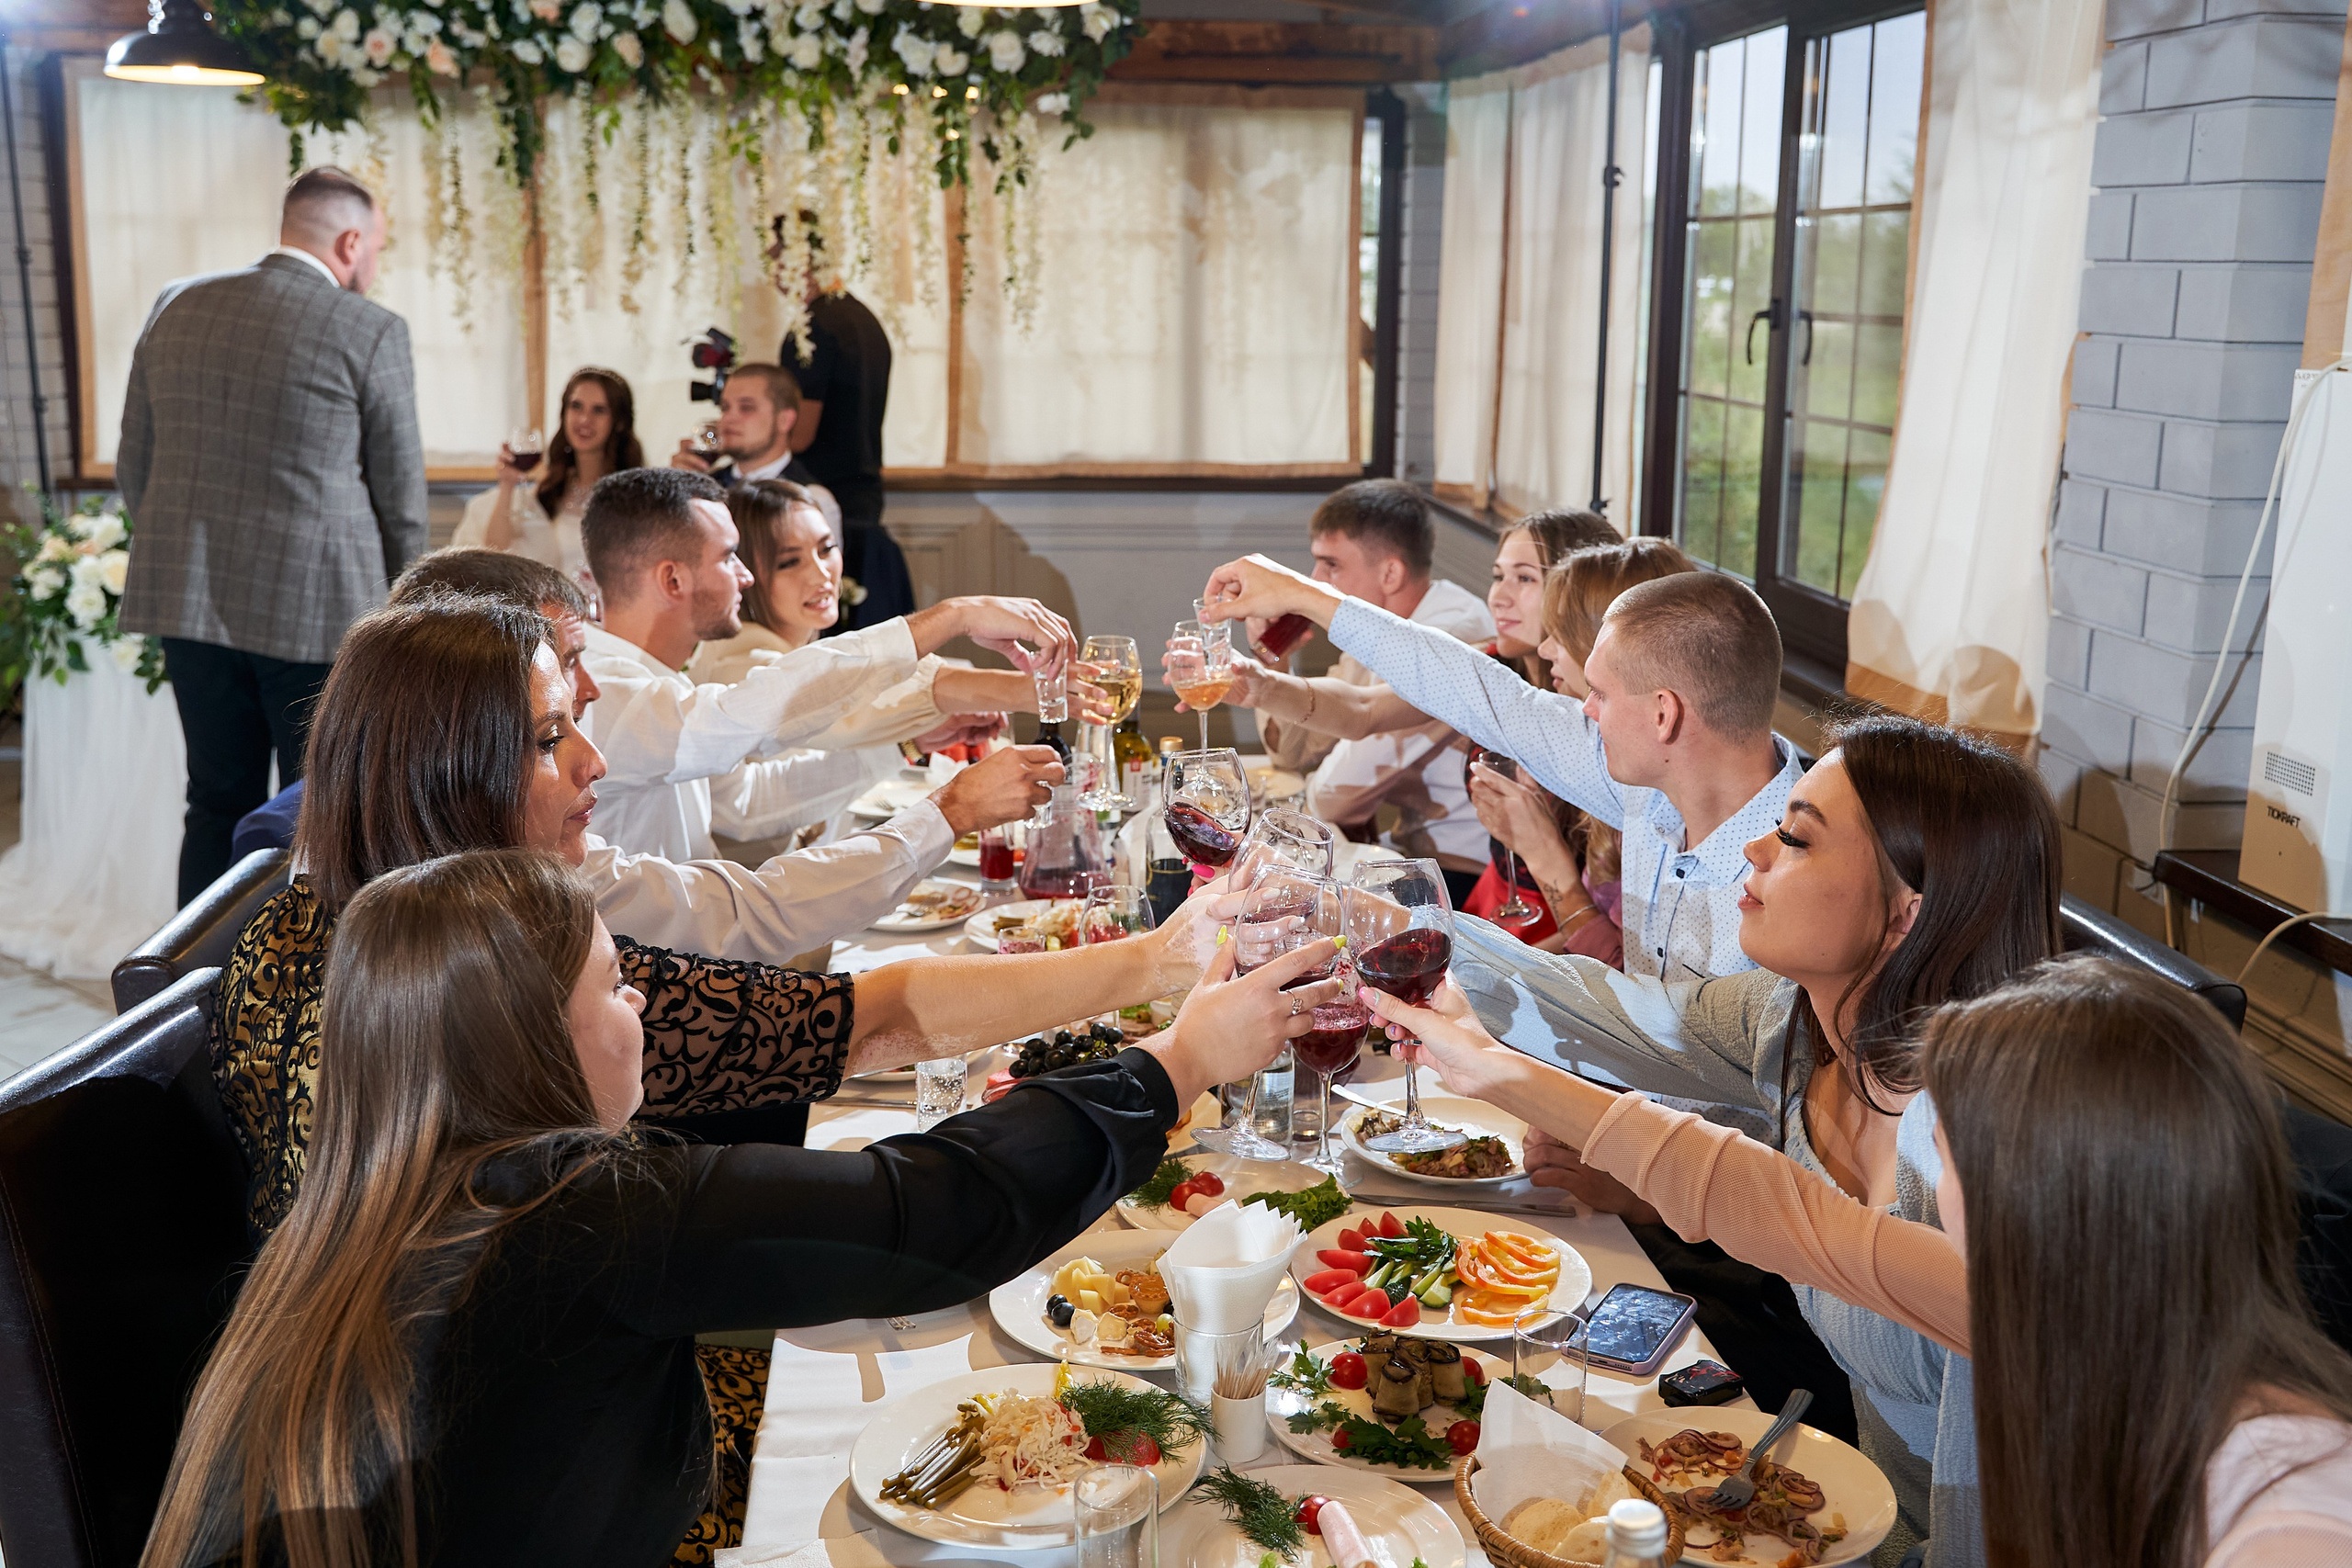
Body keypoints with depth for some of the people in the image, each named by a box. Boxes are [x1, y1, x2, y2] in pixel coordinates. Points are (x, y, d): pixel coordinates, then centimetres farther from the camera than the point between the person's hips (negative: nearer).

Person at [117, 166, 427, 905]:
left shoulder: (176, 307, 7)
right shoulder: (370, 330, -8)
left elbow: (134, 467, 11)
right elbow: (400, 492, -3)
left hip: (194, 600, 5)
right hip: (319, 609, -5)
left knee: (217, 807, 15)